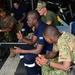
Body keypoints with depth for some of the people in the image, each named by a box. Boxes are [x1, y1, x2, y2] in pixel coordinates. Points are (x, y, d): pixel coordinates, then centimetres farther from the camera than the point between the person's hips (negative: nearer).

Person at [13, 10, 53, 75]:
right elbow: (32, 42, 9)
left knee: (27, 58, -25)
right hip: (43, 48, 10)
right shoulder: (37, 26, 1)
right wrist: (22, 38, -9)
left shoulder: (42, 29, -30)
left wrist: (21, 51, -21)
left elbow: (38, 51, -30)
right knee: (23, 49, 9)